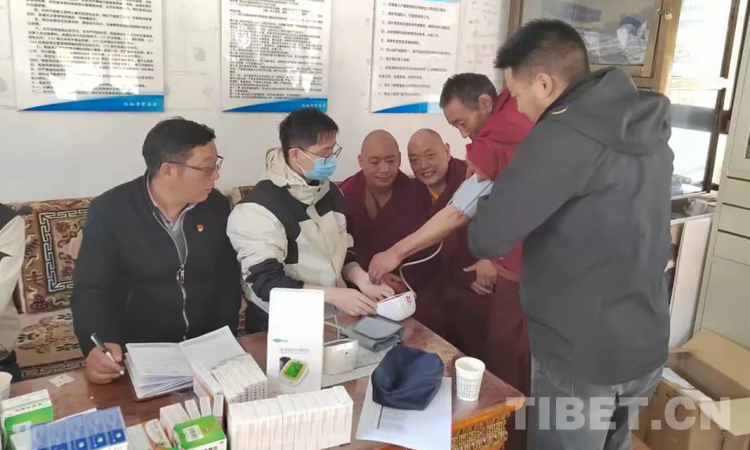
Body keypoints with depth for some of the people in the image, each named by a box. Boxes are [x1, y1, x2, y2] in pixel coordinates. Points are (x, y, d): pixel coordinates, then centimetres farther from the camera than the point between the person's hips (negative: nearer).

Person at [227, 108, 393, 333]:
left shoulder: (332, 192, 7)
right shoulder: (259, 209, -15)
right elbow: (266, 283, -19)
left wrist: (362, 280, -4)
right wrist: (333, 295, -23)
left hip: (335, 318, 6)